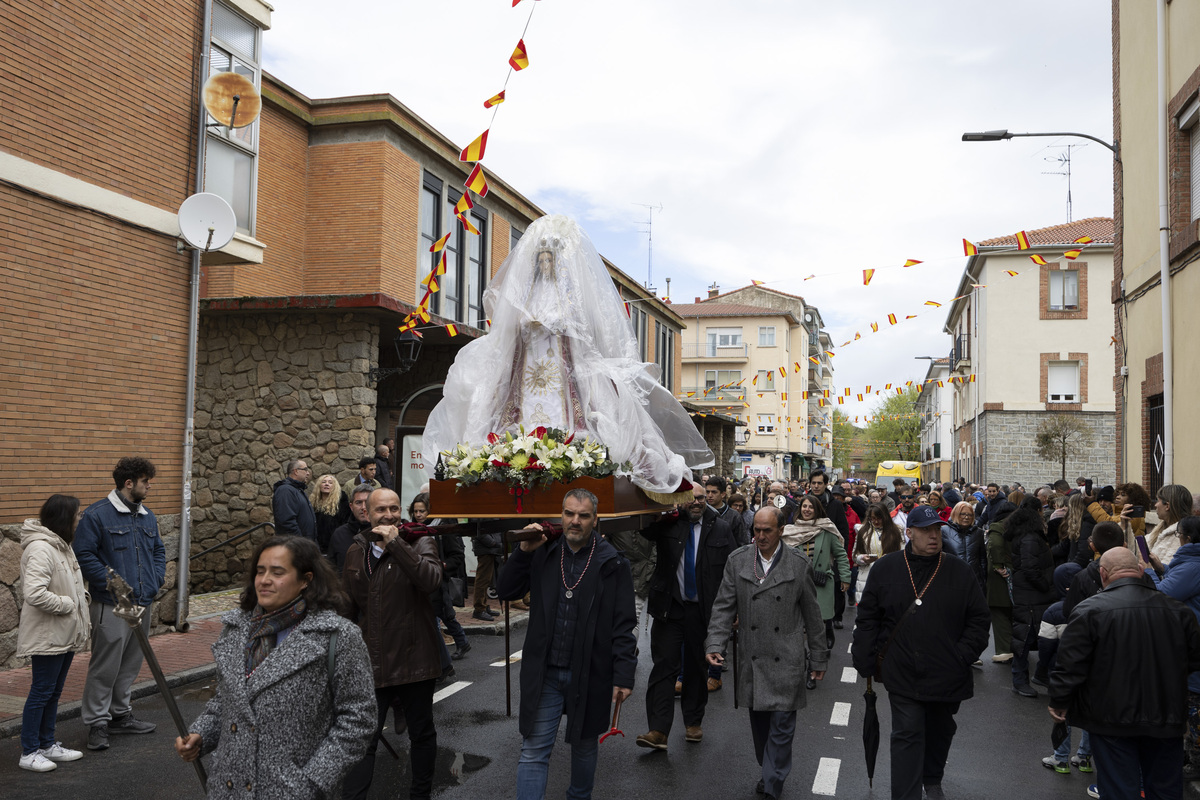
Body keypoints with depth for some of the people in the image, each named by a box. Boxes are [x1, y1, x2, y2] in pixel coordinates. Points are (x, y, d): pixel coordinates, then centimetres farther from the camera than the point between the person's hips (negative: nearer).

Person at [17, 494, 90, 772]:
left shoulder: (60, 545, 11)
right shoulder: (40, 549, -22)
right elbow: (35, 594, -31)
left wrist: (83, 619, 10)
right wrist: (67, 604, -19)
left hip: (65, 634, 10)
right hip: (47, 636, -10)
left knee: (54, 692, 17)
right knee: (41, 692, 0)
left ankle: (48, 744, 28)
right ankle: (29, 753, 11)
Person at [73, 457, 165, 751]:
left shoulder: (147, 516, 14)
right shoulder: (97, 514, -10)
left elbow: (158, 550, 23)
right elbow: (82, 554, -14)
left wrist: (157, 578, 7)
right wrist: (110, 581, -17)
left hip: (143, 604, 8)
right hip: (112, 606, -8)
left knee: (130, 665, 16)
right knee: (105, 666, -3)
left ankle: (121, 715, 28)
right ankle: (97, 722, 7)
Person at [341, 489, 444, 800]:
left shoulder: (419, 543, -6)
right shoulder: (356, 551, 7)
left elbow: (431, 580, -27)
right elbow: (349, 605, 18)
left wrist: (395, 542, -27)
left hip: (414, 658, -2)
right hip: (371, 663, 2)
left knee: (422, 734, 14)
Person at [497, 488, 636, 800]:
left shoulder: (612, 563, -6)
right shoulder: (543, 553, 3)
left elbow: (622, 625, -6)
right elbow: (506, 591, 4)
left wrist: (623, 675, -10)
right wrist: (524, 550, -8)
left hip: (590, 674, -1)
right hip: (544, 673, 2)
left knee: (585, 745, 17)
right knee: (533, 752, 3)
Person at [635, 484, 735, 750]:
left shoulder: (720, 528, 2)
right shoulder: (667, 524, 1)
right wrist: (664, 513, -21)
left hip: (703, 610, 1)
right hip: (669, 607, -1)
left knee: (697, 668, 14)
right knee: (664, 667, -4)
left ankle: (693, 723, 29)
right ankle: (658, 731, -4)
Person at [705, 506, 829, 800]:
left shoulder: (799, 565, -2)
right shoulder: (737, 561, 1)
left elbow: (812, 615, 5)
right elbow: (724, 607, 2)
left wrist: (819, 657, 8)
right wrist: (715, 644, -10)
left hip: (786, 660, -2)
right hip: (752, 658, 2)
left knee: (782, 725, -2)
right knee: (759, 722, 12)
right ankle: (769, 772, 32)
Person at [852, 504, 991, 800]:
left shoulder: (959, 572, -1)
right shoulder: (886, 568, -3)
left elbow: (979, 619, 5)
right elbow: (868, 618, 2)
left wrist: (964, 655, -6)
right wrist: (865, 662, -1)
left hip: (947, 675, 2)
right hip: (903, 675, -2)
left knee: (940, 731, 21)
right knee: (907, 735, -3)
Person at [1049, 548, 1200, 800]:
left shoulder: (1089, 610, -15)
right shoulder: (1176, 609, -4)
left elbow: (1069, 666, -14)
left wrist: (1059, 703, 1)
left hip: (1112, 722, -3)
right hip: (1167, 721, 3)